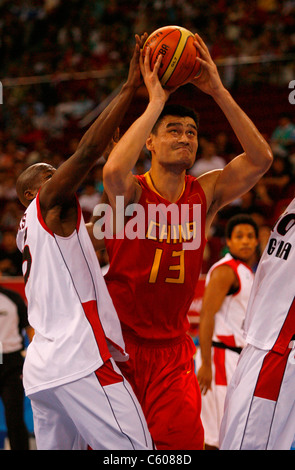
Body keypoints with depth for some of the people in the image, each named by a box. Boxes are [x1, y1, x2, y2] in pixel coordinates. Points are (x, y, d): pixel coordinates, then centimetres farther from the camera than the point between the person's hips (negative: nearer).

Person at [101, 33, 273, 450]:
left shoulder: (206, 194, 1)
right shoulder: (130, 192, -11)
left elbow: (260, 158, -12)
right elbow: (113, 171, -36)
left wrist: (218, 92, -18)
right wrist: (155, 103, -30)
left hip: (172, 348, 3)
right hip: (119, 343, -3)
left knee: (184, 441, -7)